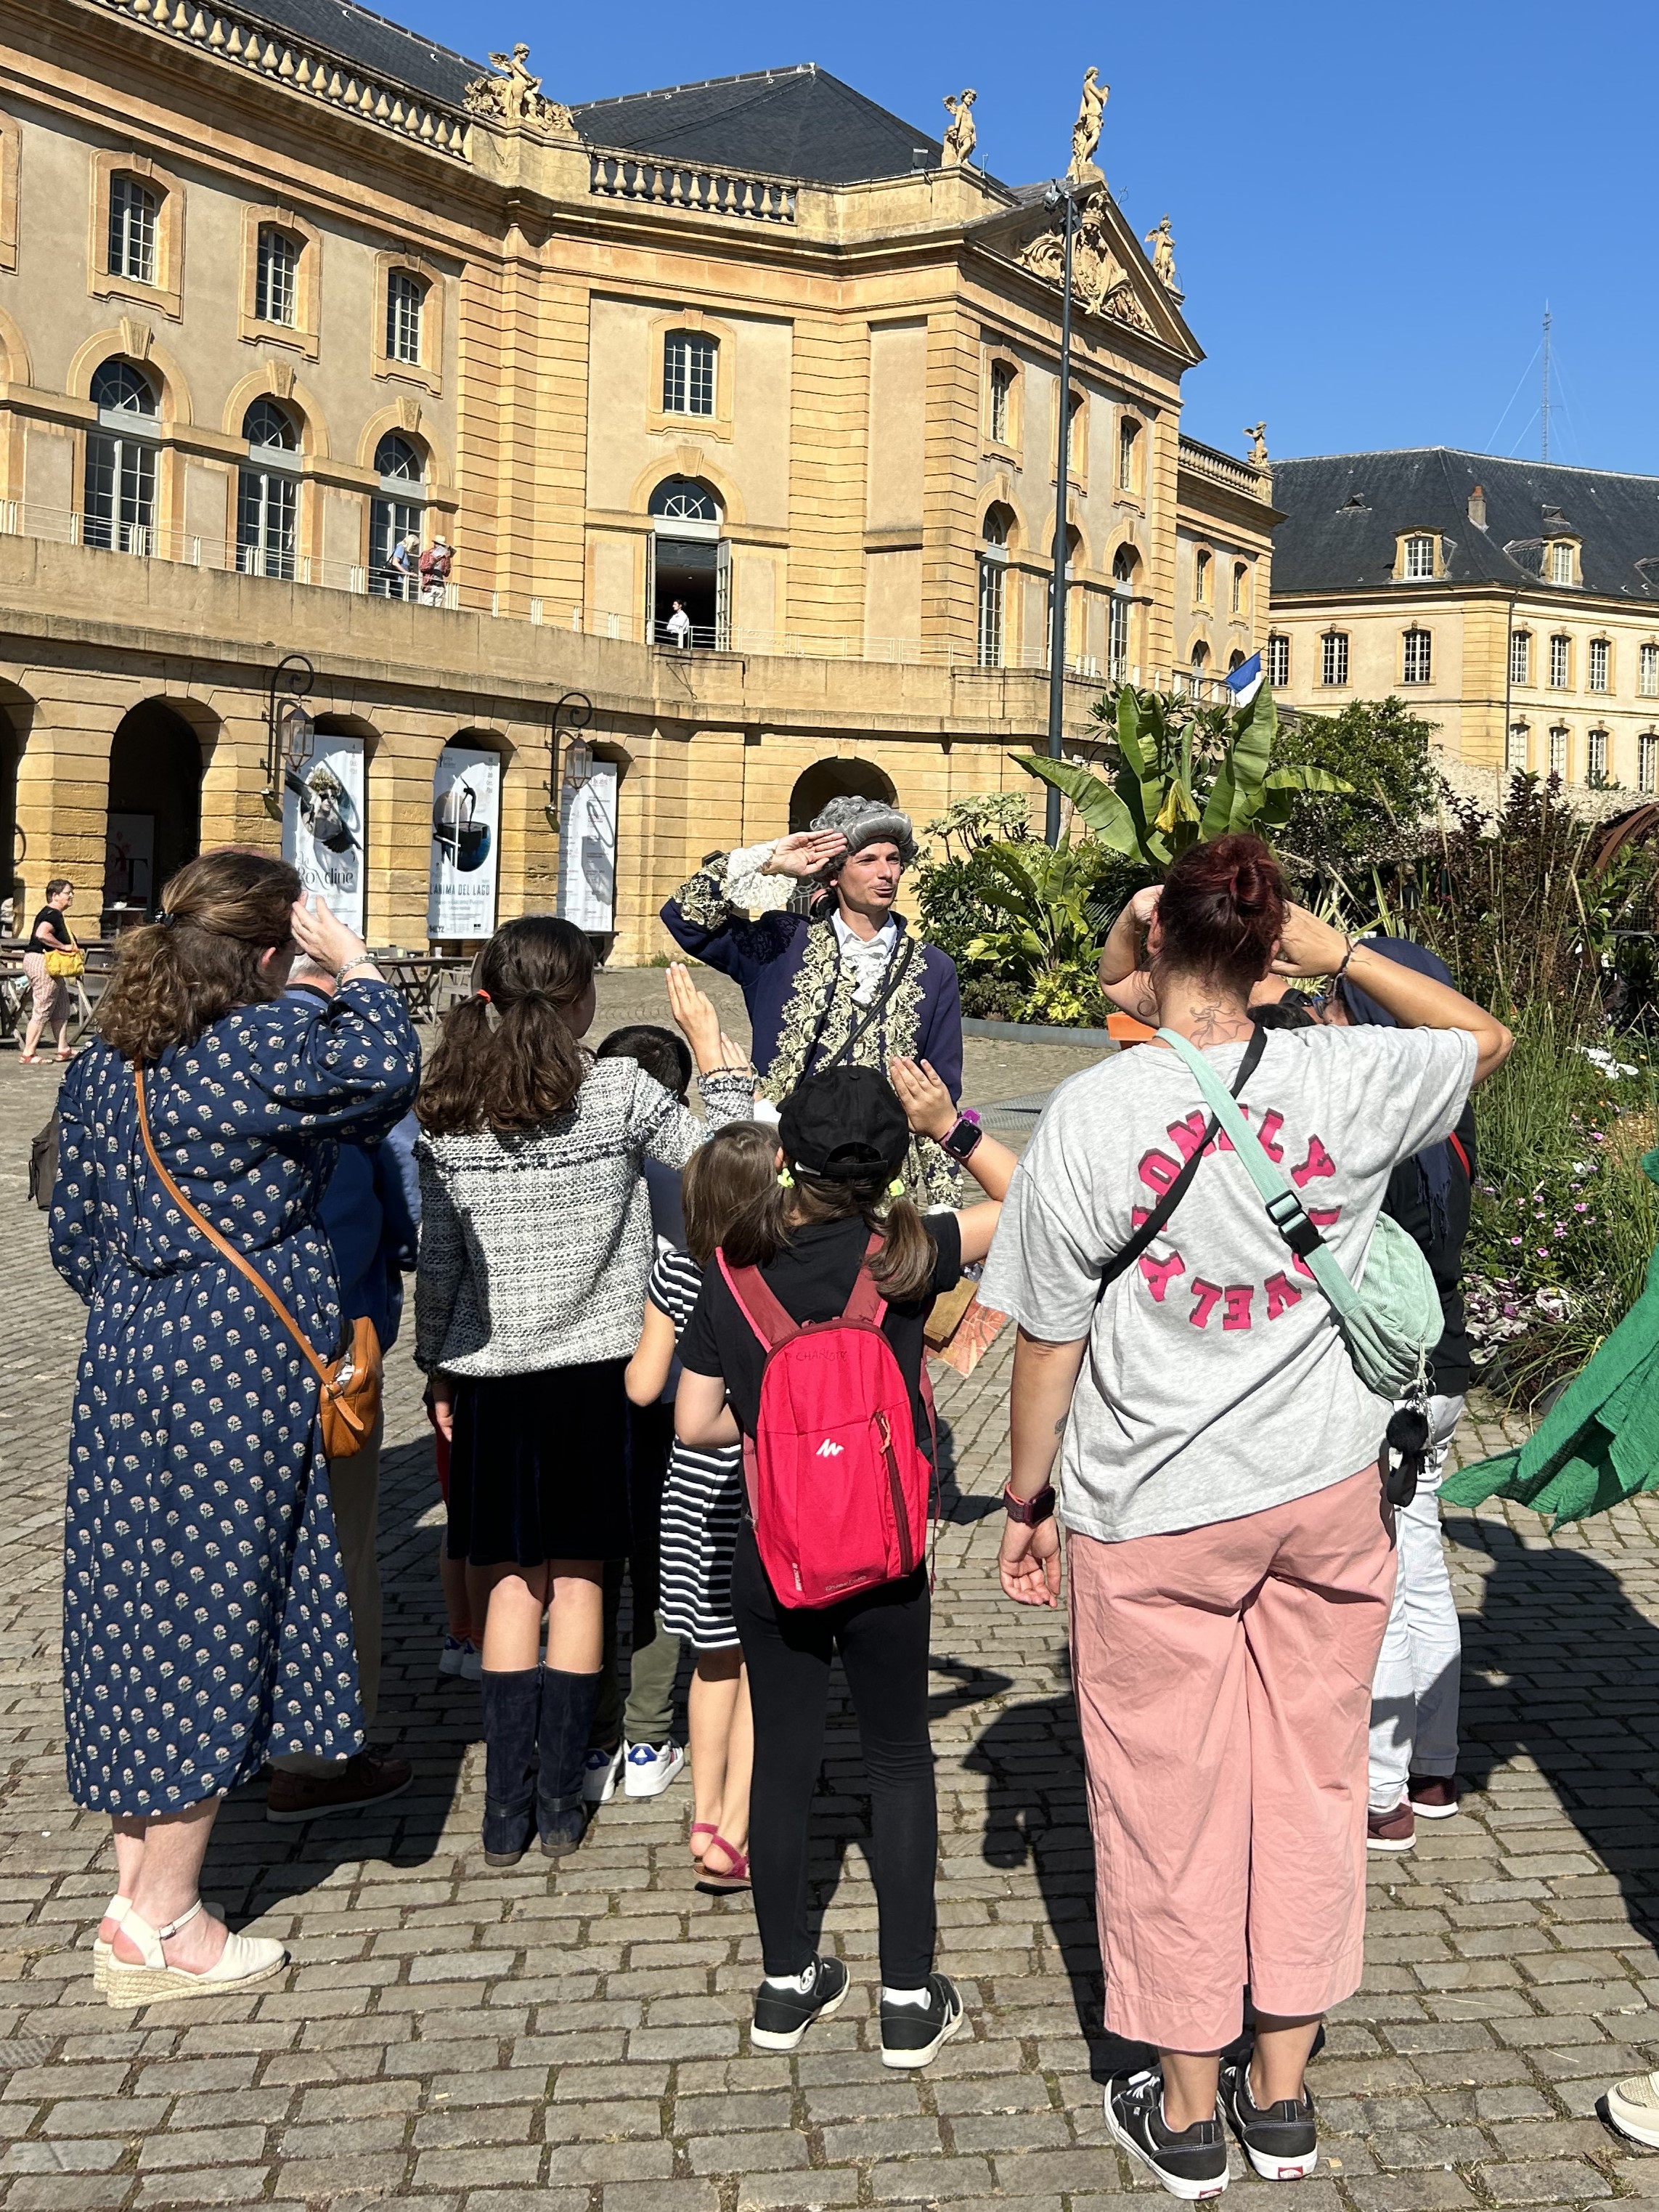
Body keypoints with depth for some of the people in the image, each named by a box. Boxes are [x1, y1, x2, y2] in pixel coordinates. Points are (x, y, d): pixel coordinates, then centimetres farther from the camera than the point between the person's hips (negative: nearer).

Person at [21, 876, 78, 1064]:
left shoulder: (54, 914, 17)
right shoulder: (52, 914, -16)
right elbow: (42, 934, -33)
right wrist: (63, 946, -23)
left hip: (51, 966, 11)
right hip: (42, 963, -11)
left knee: (61, 1008, 15)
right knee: (42, 1010, -7)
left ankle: (63, 1050, 20)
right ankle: (28, 1054, -3)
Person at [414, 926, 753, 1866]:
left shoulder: (449, 1111, -4)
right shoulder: (620, 1093, -11)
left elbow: (437, 1257, 2)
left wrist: (438, 1367, 13)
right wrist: (713, 1045, 6)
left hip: (489, 1373, 2)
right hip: (592, 1367, -1)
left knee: (509, 1583, 11)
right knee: (578, 1579, 10)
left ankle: (507, 1806, 12)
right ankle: (559, 1800, 14)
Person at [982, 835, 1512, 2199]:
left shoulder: (1091, 1114, -14)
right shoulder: (1346, 1082, -8)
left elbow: (1049, 1337, -8)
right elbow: (1487, 1036, 14)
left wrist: (1028, 1500, 4)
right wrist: (1344, 955, 8)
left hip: (1151, 1514, -2)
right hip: (1327, 1494, 3)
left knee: (1167, 1802, 11)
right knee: (1310, 1782, 16)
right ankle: (1282, 2094, 31)